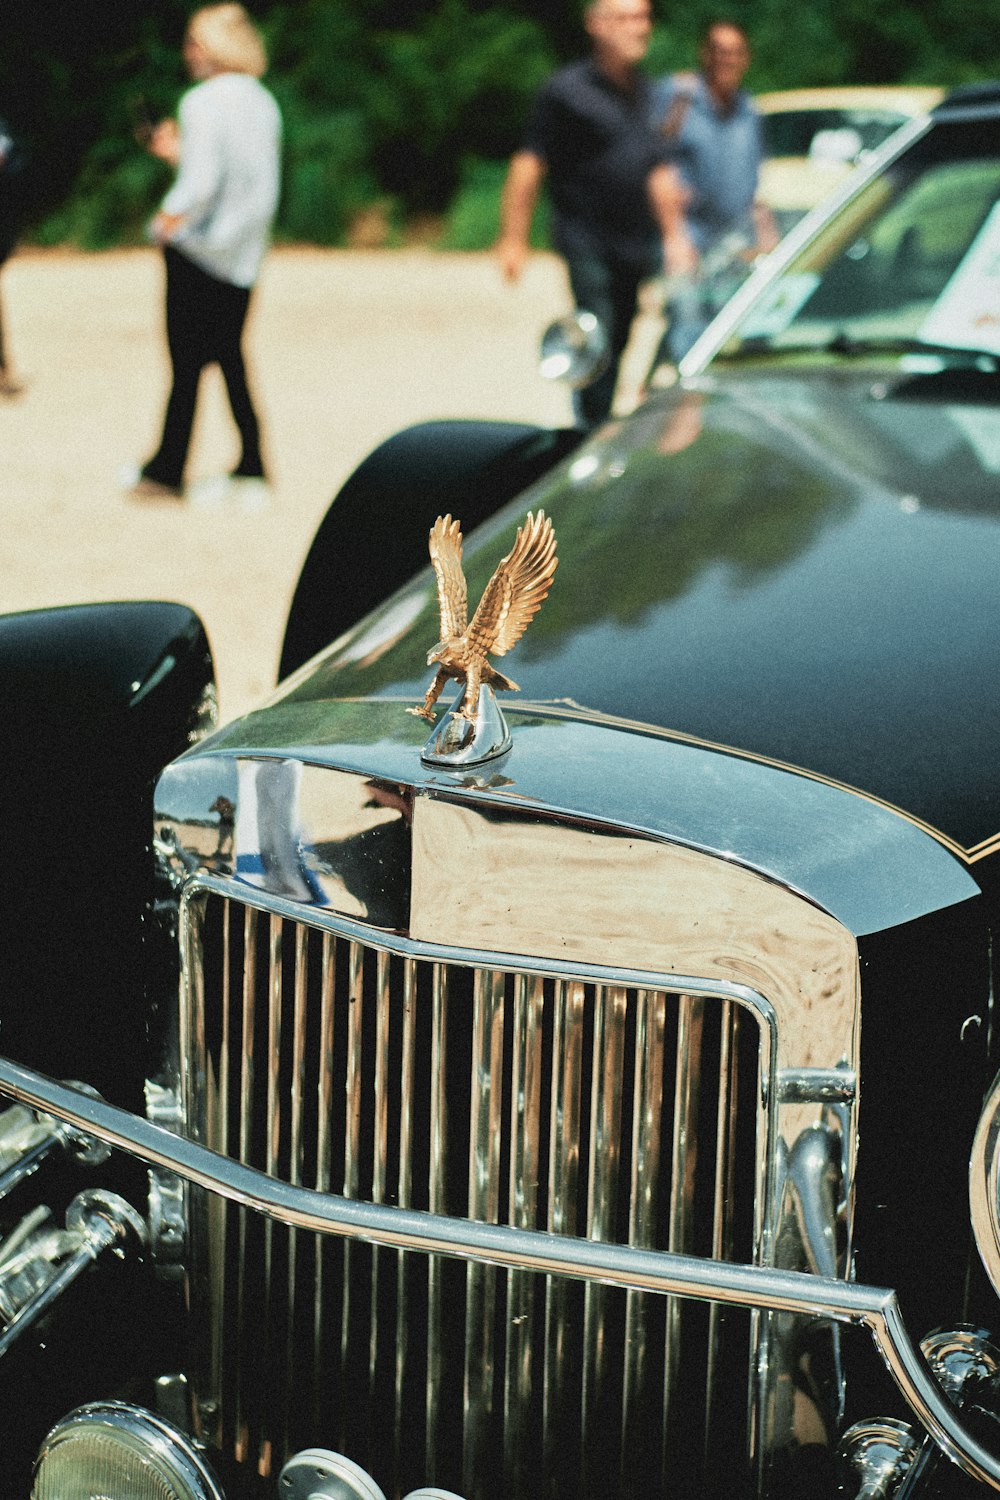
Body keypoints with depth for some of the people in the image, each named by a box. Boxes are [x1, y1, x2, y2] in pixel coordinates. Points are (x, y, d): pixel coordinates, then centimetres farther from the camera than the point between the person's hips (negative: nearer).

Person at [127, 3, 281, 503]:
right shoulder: (263, 103, 8)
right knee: (230, 358, 14)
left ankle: (167, 472, 5)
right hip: (244, 253, 7)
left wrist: (168, 220, -7)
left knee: (186, 362, -1)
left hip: (198, 250, -7)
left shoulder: (203, 102, -15)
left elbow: (202, 184, -23)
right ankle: (251, 467, 13)